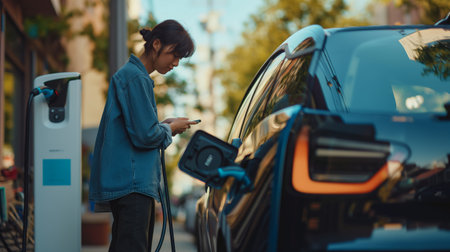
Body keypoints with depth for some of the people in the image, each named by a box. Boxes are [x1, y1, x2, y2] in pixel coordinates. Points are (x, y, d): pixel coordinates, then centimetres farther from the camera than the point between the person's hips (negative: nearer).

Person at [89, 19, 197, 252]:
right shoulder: (136, 78, -12)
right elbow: (146, 135, -18)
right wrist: (170, 129, 0)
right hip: (132, 183, -11)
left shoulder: (130, 74, 20)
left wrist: (163, 125, 11)